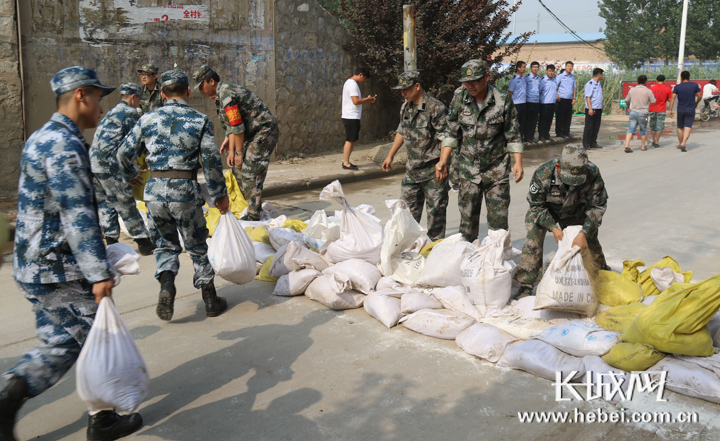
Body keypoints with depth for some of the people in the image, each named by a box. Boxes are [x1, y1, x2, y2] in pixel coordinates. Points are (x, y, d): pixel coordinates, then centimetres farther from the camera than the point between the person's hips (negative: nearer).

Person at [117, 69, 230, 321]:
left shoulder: (148, 119, 6)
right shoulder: (200, 121, 0)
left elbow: (124, 154, 9)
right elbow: (211, 161, -5)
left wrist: (130, 177, 29)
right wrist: (220, 194, 3)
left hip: (155, 189, 2)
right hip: (185, 190, -2)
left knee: (165, 244, 19)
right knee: (197, 246, 13)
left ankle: (166, 286, -5)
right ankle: (210, 300, 19)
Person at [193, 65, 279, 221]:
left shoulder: (226, 94, -20)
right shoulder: (221, 94, 13)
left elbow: (237, 127, -21)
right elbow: (231, 125, 14)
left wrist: (238, 152, -14)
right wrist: (231, 150, 8)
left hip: (264, 131, -11)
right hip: (253, 134, 11)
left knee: (250, 173, -12)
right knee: (238, 169, 12)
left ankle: (254, 215, -7)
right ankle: (243, 208, 21)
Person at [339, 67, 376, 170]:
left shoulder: (349, 82, 19)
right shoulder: (353, 84, -15)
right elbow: (356, 101, -23)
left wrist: (367, 100, 13)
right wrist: (367, 99, -10)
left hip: (352, 116, 11)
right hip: (351, 117, -11)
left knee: (354, 139, 14)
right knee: (350, 140, -5)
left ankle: (346, 161, 18)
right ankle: (346, 163, 0)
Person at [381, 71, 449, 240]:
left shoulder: (435, 107, -16)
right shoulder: (405, 107, 8)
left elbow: (445, 139, -18)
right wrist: (390, 156, 23)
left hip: (433, 170, -7)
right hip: (412, 169, 7)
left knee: (435, 210, 1)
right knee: (409, 208, 14)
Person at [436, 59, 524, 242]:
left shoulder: (503, 100, -9)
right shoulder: (459, 98, -3)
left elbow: (513, 135, -2)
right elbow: (451, 133, 3)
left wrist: (518, 162, -9)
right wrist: (443, 161, -4)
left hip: (496, 170, -2)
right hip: (468, 169, 2)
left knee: (498, 218, 1)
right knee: (467, 216, 7)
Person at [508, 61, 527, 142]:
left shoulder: (524, 78, 12)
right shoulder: (514, 79, -8)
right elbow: (510, 93, -8)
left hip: (524, 103, 7)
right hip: (517, 104, -7)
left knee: (524, 121, 10)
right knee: (516, 122, -1)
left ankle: (523, 137, 20)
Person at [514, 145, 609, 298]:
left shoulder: (592, 174, -33)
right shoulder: (543, 174, -38)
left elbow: (597, 206, -22)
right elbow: (536, 205, -21)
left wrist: (584, 234, -31)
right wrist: (553, 228, -28)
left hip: (575, 212, 2)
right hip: (544, 211, -2)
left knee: (590, 239, 2)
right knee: (534, 239, -19)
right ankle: (526, 284, -12)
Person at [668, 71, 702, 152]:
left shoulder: (677, 87, -2)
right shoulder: (694, 85, -2)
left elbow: (672, 98, -8)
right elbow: (700, 96, 2)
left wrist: (671, 110, -5)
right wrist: (696, 103, 21)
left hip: (680, 110, 1)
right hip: (691, 110, -1)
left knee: (680, 127, 15)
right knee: (687, 127, -7)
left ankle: (680, 143, 27)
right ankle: (683, 143, -24)